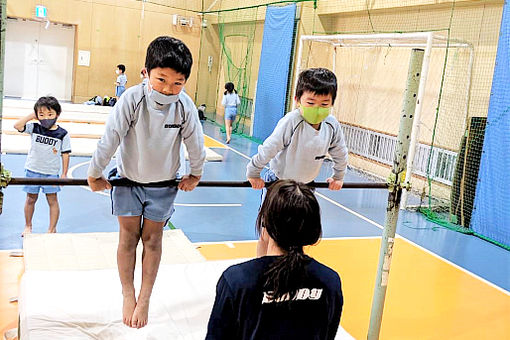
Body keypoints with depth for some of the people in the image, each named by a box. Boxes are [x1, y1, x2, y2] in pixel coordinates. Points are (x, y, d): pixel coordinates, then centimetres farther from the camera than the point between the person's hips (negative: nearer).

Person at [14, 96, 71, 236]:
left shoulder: (62, 134, -7)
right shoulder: (34, 128, -1)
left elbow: (65, 154, -4)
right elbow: (17, 125, -11)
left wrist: (64, 174, -5)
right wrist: (32, 115, -8)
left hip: (51, 173, -2)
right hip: (32, 170, 2)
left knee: (52, 200, 3)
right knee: (31, 199, 13)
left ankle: (52, 229, 14)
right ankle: (28, 226, 30)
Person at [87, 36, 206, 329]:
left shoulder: (186, 106, -20)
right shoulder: (133, 98, -25)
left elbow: (195, 143, -5)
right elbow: (110, 138, -17)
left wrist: (195, 174, 6)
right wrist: (95, 174, -8)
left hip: (163, 184, 1)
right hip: (128, 179, 0)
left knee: (152, 238, 9)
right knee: (129, 236, 8)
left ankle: (145, 299, 22)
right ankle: (128, 295, 26)